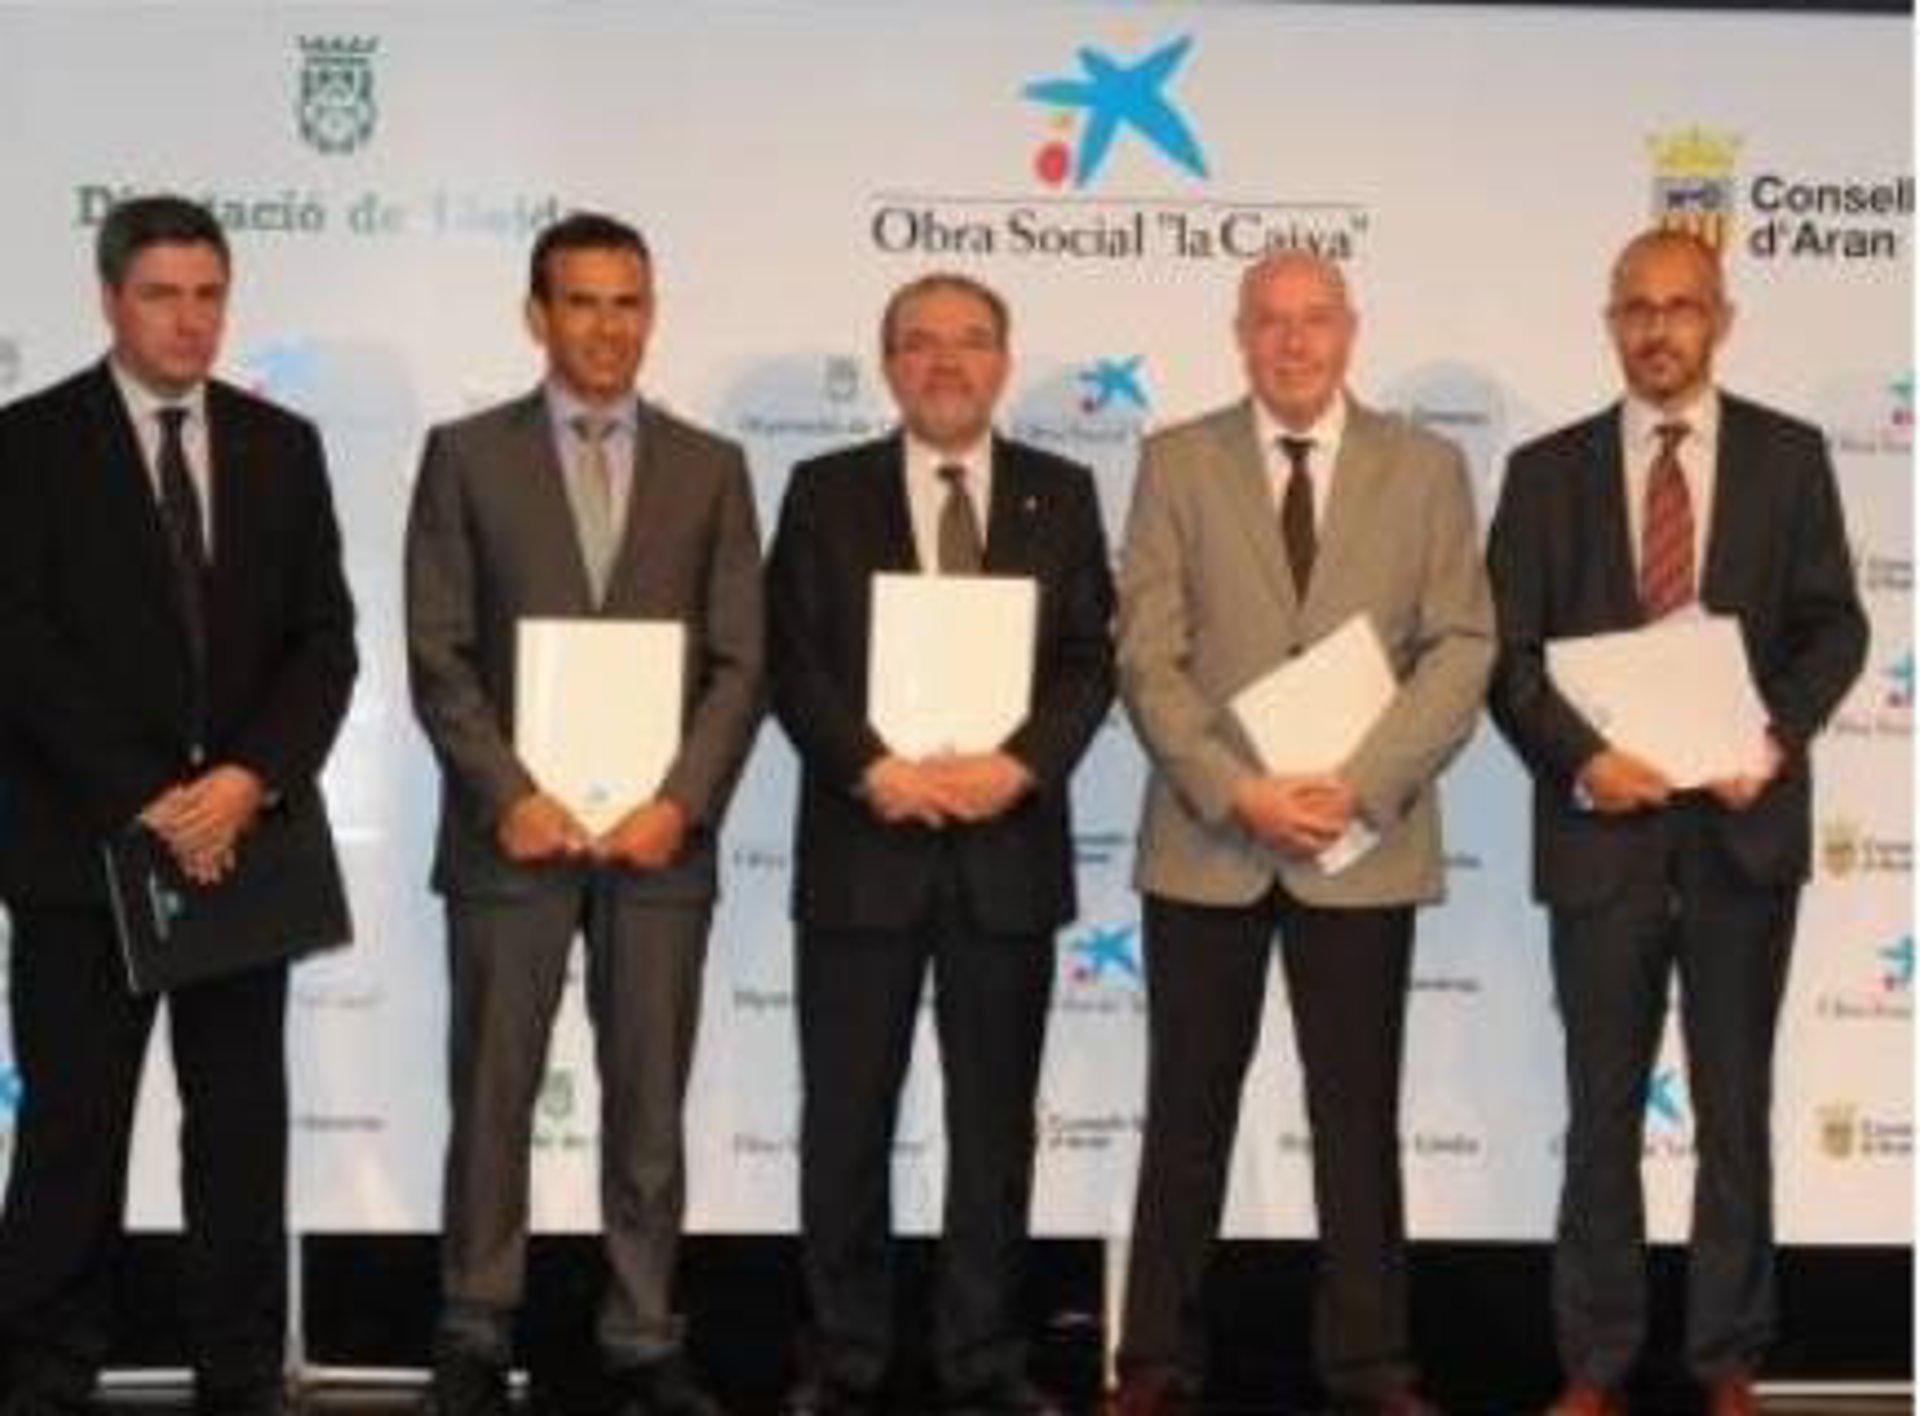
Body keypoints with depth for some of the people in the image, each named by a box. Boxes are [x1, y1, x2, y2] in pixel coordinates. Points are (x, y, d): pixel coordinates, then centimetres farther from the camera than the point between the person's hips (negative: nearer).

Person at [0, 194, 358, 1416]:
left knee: (245, 1125, 6)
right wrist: (141, 802, -14)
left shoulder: (283, 445, 10)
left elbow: (325, 639, 5)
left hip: (243, 834, 3)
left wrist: (251, 779, -11)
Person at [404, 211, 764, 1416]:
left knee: (649, 1104, 6)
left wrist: (680, 802, -10)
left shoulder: (710, 467, 8)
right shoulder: (467, 455, 4)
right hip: (512, 827, -1)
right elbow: (437, 653, -1)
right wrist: (509, 795, -12)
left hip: (661, 832, 1)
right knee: (492, 1098, 4)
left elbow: (739, 661, 3)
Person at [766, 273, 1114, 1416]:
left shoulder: (1061, 494, 8)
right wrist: (872, 769, -16)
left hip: (1009, 844, 1)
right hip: (862, 842, -1)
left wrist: (1020, 764, -15)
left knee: (997, 1123, 7)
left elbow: (1091, 660, 2)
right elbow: (792, 662, -2)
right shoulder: (826, 492, 5)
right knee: (846, 1122, 4)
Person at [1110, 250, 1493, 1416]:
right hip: (1207, 838, 0)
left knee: (1360, 1114, 8)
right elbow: (1149, 654, -3)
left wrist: (1359, 786, -13)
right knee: (1189, 1113, 7)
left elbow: (1461, 646, -1)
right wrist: (1239, 792, -15)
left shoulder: (1426, 468, 6)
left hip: (1366, 840, 0)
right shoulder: (1178, 463, 4)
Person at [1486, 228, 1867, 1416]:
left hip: (1742, 819, 0)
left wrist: (1779, 736, -16)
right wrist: (1580, 759, -15)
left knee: (1736, 1107, 8)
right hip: (1602, 823, 0)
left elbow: (1834, 623, 1)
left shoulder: (1788, 456, 5)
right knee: (1602, 1110, 8)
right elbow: (1508, 651, 0)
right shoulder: (1549, 470, 5)